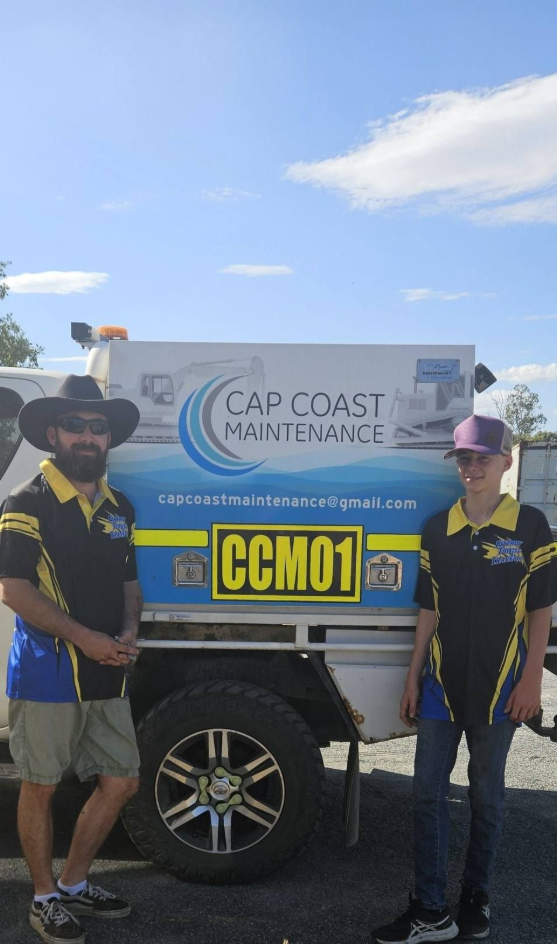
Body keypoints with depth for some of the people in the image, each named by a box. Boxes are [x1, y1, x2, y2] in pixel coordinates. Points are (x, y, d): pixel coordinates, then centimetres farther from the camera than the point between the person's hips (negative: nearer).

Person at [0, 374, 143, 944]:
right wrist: (84, 638, -21)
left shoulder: (118, 507, 11)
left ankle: (73, 885, 33)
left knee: (121, 782, 12)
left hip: (106, 676, 6)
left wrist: (129, 631, -2)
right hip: (46, 675, -6)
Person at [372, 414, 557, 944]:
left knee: (486, 795, 13)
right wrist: (413, 678, 4)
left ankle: (475, 898, 32)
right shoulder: (438, 528, 2)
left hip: (498, 687, -2)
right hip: (443, 682, 3)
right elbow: (429, 610, 5)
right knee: (428, 792, 5)